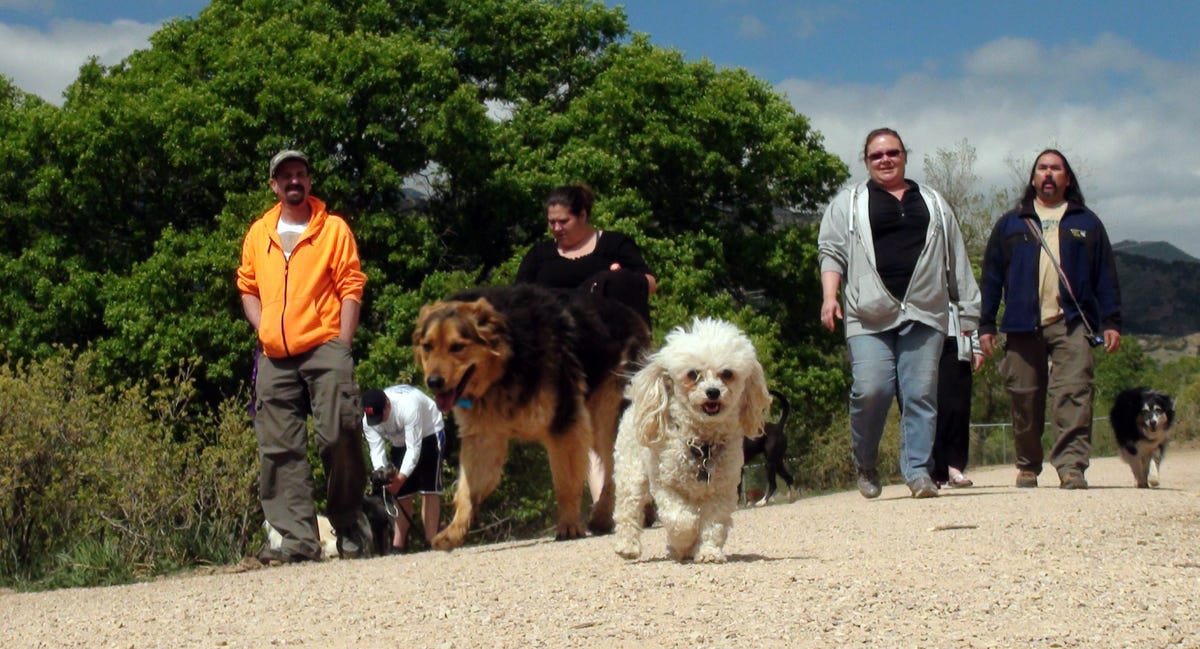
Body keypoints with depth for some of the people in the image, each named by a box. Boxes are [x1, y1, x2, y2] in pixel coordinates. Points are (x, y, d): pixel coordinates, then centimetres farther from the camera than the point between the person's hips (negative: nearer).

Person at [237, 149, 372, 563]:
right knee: (280, 450, -1)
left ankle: (351, 530, 3)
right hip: (275, 358, 4)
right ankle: (299, 539, 1)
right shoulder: (258, 233, 16)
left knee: (339, 436, -12)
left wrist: (343, 343, -6)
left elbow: (351, 288, 2)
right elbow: (248, 287, 23)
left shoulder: (334, 229, 6)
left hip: (324, 347, -4)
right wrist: (264, 328, 6)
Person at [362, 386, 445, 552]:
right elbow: (376, 449, -23)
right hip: (400, 442, 5)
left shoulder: (408, 407, -41)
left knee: (429, 488, -16)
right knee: (401, 492, 0)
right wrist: (380, 473, -42)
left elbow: (413, 448, -38)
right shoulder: (368, 420, -23)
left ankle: (431, 542, -20)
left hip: (427, 433, -5)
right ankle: (398, 544, -1)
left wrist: (400, 478, -44)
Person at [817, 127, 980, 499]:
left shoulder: (933, 204, 22)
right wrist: (829, 297, -8)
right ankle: (865, 466, 9)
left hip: (924, 315, 2)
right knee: (870, 391, -12)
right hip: (870, 316, -2)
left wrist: (969, 310, 16)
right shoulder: (848, 204, 15)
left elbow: (957, 262, 22)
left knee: (921, 395, -5)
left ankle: (918, 471, 0)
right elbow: (831, 251, 8)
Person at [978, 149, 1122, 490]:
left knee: (1073, 395, -14)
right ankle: (1028, 466, 17)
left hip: (1072, 324, -1)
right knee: (1025, 400, 4)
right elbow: (991, 277, 12)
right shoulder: (1010, 224, 15)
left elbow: (1106, 276, 11)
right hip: (1022, 326, 1)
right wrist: (986, 325, 5)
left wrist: (1111, 322, 2)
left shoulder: (1087, 223, 15)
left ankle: (1072, 467, -20)